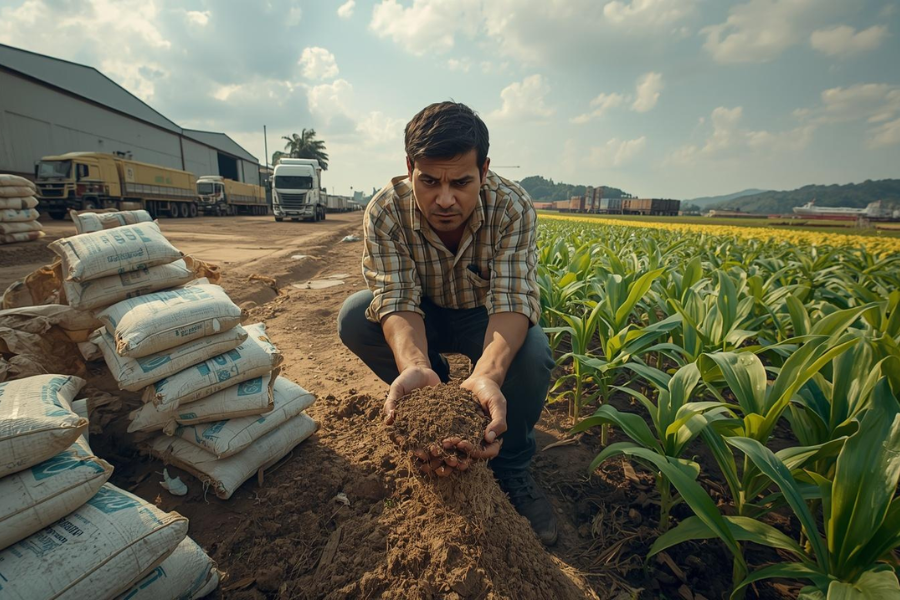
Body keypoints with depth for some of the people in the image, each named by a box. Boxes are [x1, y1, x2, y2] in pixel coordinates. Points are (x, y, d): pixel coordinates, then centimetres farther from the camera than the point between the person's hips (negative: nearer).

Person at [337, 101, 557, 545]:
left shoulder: (512, 208, -26)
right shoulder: (386, 212, -24)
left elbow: (512, 300, -36)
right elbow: (397, 299, -32)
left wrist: (487, 375, -57)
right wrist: (413, 367, -55)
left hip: (488, 321, -1)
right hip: (424, 318, 2)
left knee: (532, 354, -33)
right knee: (354, 317, -26)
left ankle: (511, 468, -5)